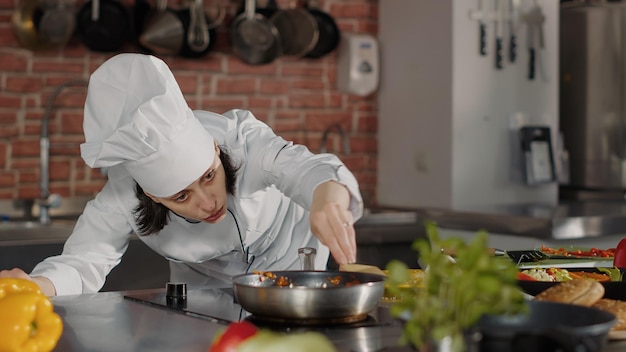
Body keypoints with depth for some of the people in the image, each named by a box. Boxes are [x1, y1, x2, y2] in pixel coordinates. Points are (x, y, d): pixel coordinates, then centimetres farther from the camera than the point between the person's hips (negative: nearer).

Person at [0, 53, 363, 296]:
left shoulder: (242, 137, -33)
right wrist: (36, 286, -57)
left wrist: (328, 197, -73)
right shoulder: (121, 202, -28)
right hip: (204, 286, 2)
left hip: (290, 262, -2)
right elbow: (84, 259, -34)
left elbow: (301, 167, -48)